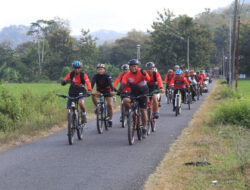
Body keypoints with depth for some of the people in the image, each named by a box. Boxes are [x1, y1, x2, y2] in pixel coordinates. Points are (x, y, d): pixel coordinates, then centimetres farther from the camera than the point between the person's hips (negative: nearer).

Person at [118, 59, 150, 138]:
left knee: (143, 111, -5)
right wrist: (119, 91, -44)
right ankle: (128, 112, -1)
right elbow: (123, 83, -24)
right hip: (133, 93, 2)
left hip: (143, 93, -2)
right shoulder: (127, 75, -11)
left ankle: (144, 129, 8)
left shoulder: (141, 72, -14)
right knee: (125, 100, -30)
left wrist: (144, 74, -53)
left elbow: (148, 79, -32)